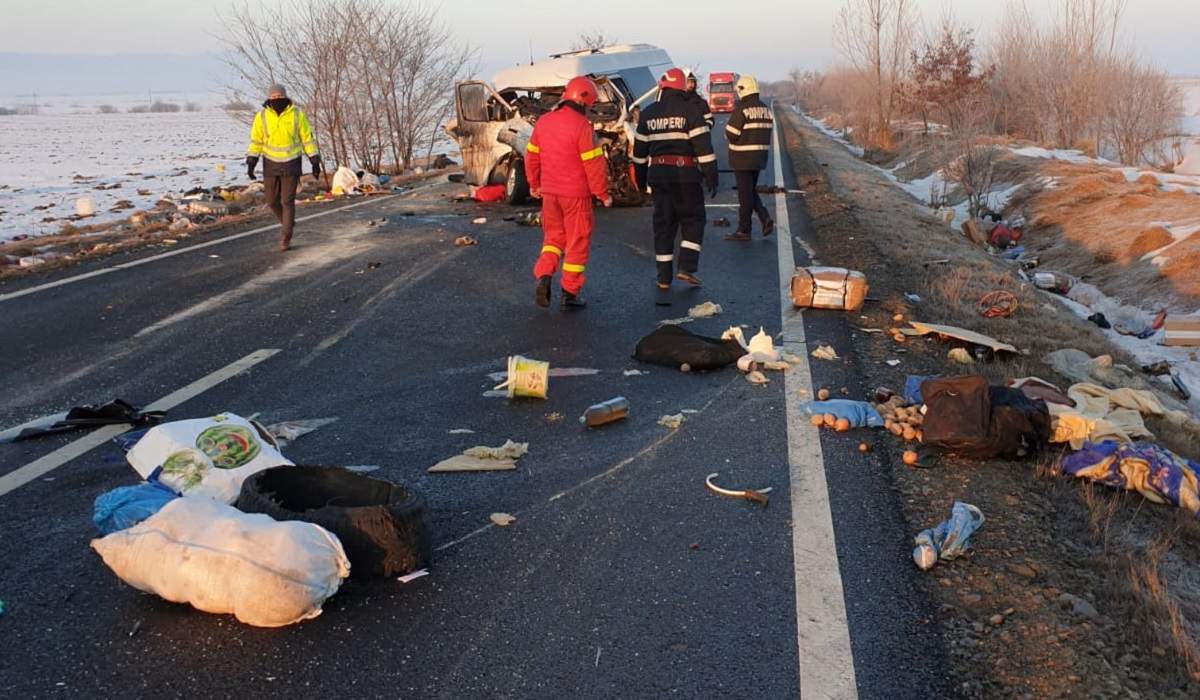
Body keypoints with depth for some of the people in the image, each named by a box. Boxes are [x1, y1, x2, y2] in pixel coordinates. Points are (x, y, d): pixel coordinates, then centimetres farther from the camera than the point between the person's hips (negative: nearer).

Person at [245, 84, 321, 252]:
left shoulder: (297, 114, -10)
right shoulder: (262, 116, -7)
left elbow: (308, 138, -4)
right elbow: (256, 141, 0)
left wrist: (315, 161, -5)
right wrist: (251, 163, -6)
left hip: (291, 164, -2)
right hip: (271, 164, 2)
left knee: (287, 202, -5)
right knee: (272, 201, 7)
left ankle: (285, 239, 4)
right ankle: (287, 222, 36)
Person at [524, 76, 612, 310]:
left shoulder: (543, 122, 5)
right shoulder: (582, 126, -16)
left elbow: (531, 156, 12)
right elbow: (594, 164, -16)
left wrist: (534, 184, 25)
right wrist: (603, 194, -6)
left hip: (549, 192, 6)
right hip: (576, 194, -5)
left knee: (553, 236, 21)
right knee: (577, 242, 7)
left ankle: (544, 277, 0)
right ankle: (570, 294, 11)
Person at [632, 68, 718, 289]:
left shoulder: (648, 113, 9)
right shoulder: (690, 110, -5)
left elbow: (640, 149, 14)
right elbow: (703, 145, -10)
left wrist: (640, 178, 23)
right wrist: (711, 176, -7)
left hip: (657, 174, 4)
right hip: (684, 173, -4)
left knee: (663, 224, 9)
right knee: (693, 221, 8)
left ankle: (664, 277, 9)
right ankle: (686, 267, -5)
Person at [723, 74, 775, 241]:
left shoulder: (741, 109, -15)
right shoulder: (766, 109, 9)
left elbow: (731, 135, -17)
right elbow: (767, 132, 11)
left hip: (743, 158, -7)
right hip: (759, 157, 7)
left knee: (745, 193, -1)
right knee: (751, 190, 19)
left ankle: (744, 230, 6)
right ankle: (766, 219, 6)